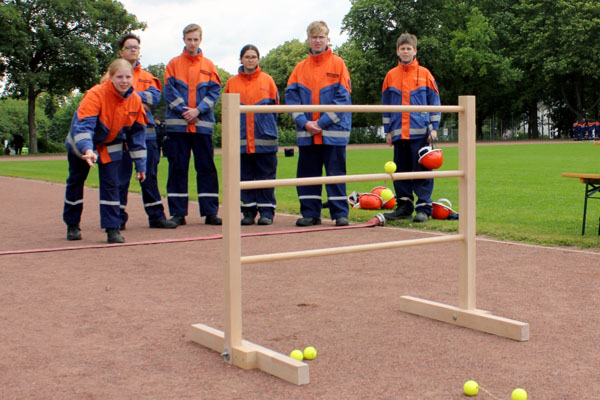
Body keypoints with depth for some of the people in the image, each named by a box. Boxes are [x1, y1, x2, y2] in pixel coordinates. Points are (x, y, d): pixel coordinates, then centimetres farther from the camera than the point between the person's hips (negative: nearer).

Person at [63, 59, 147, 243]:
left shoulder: (135, 100, -17)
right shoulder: (95, 95, -32)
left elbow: (137, 133, -6)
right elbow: (83, 125, -40)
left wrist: (140, 164, -6)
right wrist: (87, 149, -57)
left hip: (111, 146, 2)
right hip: (81, 145, -2)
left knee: (111, 184, -7)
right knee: (75, 182, 11)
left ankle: (112, 228, -1)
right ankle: (72, 225, 28)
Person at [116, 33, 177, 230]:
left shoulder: (147, 75, 18)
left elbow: (156, 95, 0)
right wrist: (142, 98, -8)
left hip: (146, 130, 4)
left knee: (150, 175, 7)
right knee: (121, 176, -2)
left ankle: (156, 216, 12)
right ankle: (118, 218, 5)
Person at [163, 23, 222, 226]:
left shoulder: (208, 65, 9)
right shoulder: (174, 64, 7)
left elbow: (214, 92, 2)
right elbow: (169, 91, -1)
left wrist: (198, 110, -12)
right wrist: (185, 111, -12)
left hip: (203, 124, 1)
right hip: (177, 124, -1)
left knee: (206, 168, 2)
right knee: (178, 168, 2)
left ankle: (210, 212, 7)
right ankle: (177, 213, 8)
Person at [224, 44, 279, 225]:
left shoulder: (267, 80, 6)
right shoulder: (232, 82, 8)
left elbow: (275, 106, 9)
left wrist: (267, 126, 4)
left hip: (265, 138, -1)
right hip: (241, 139, 1)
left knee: (266, 175, 0)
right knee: (245, 176, 5)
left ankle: (267, 212, 6)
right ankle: (249, 211, 13)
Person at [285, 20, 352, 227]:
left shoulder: (337, 64, 1)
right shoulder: (300, 67, 10)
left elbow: (343, 98, -6)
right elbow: (291, 97, 5)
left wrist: (322, 122, -12)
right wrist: (304, 122, -9)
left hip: (333, 131, -3)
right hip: (306, 132, 4)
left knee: (335, 172, 0)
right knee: (307, 173, 7)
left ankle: (340, 213, 6)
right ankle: (310, 213, 15)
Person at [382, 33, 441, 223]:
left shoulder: (424, 74, 4)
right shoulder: (391, 75, 10)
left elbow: (434, 102, 5)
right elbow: (386, 105, 14)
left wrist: (434, 127, -1)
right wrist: (387, 131, 9)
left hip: (420, 132, -3)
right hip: (398, 133, 3)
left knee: (422, 170, -4)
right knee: (400, 171, 7)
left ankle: (423, 208, 1)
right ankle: (404, 206, 16)